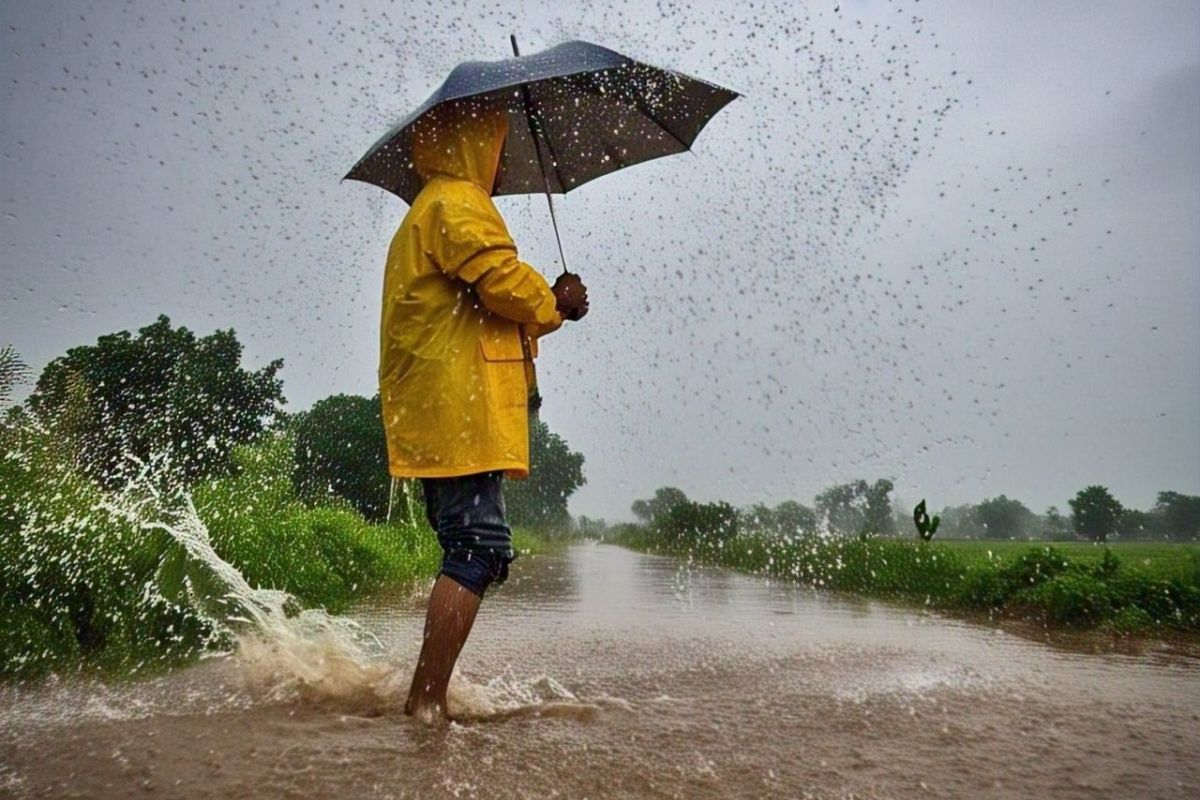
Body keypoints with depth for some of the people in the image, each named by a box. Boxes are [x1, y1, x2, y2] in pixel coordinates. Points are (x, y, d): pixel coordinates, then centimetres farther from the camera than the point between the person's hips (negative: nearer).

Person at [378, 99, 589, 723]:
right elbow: (505, 280, -17)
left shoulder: (428, 210, 30)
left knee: (468, 551, 11)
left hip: (434, 414, 11)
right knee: (478, 550, -12)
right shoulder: (457, 203, -3)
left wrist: (544, 305, 16)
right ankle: (426, 702, -11)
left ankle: (429, 694, 14)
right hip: (460, 411, -10)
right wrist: (556, 303, 3)